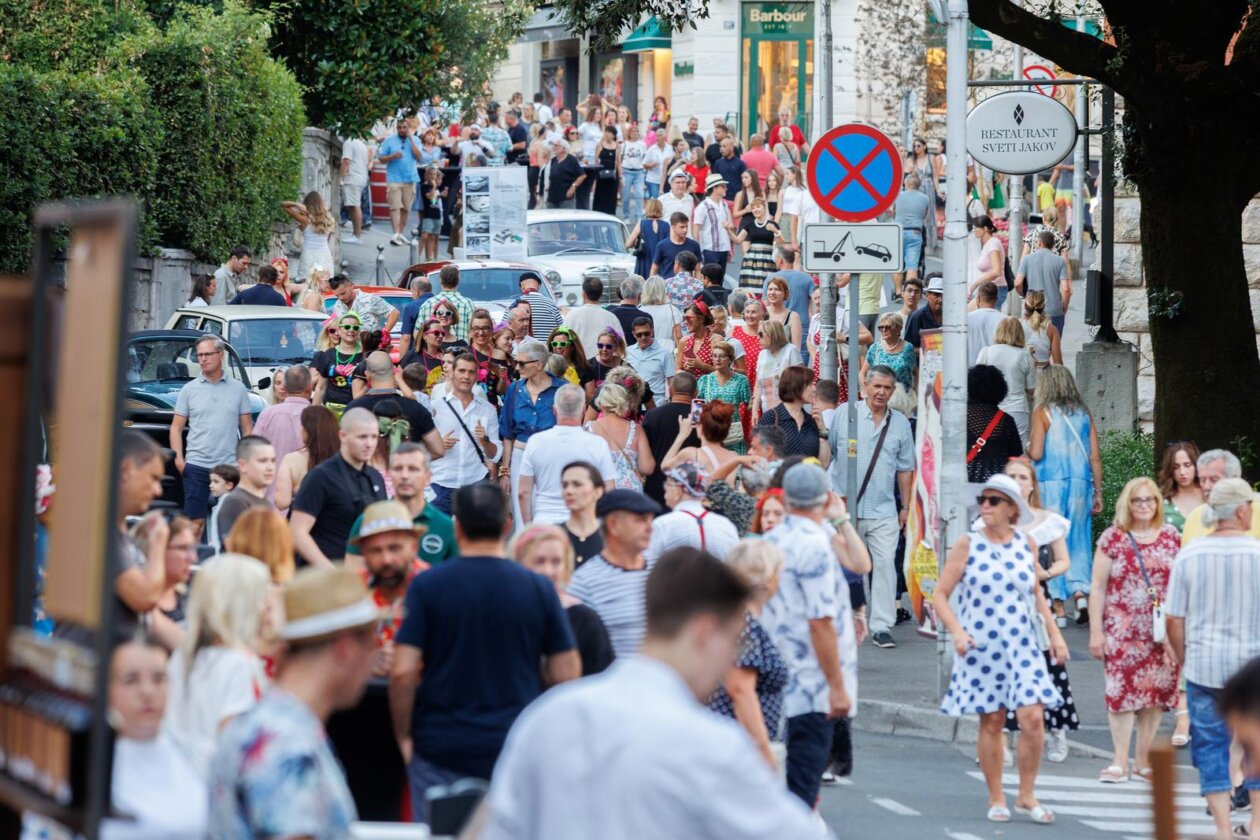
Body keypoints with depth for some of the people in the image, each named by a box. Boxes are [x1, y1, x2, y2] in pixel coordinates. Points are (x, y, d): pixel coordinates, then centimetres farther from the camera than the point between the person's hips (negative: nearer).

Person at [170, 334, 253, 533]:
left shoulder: (238, 389, 7)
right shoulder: (189, 389, 6)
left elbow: (247, 428, 9)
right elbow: (176, 427, 6)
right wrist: (178, 458, -7)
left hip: (229, 466, 0)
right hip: (196, 466, 0)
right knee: (195, 521, 0)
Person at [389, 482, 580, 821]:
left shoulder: (427, 587, -6)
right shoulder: (539, 589, -2)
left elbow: (403, 672, -11)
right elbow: (566, 673, 0)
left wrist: (403, 736, 2)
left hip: (441, 752, -1)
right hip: (517, 751, 1)